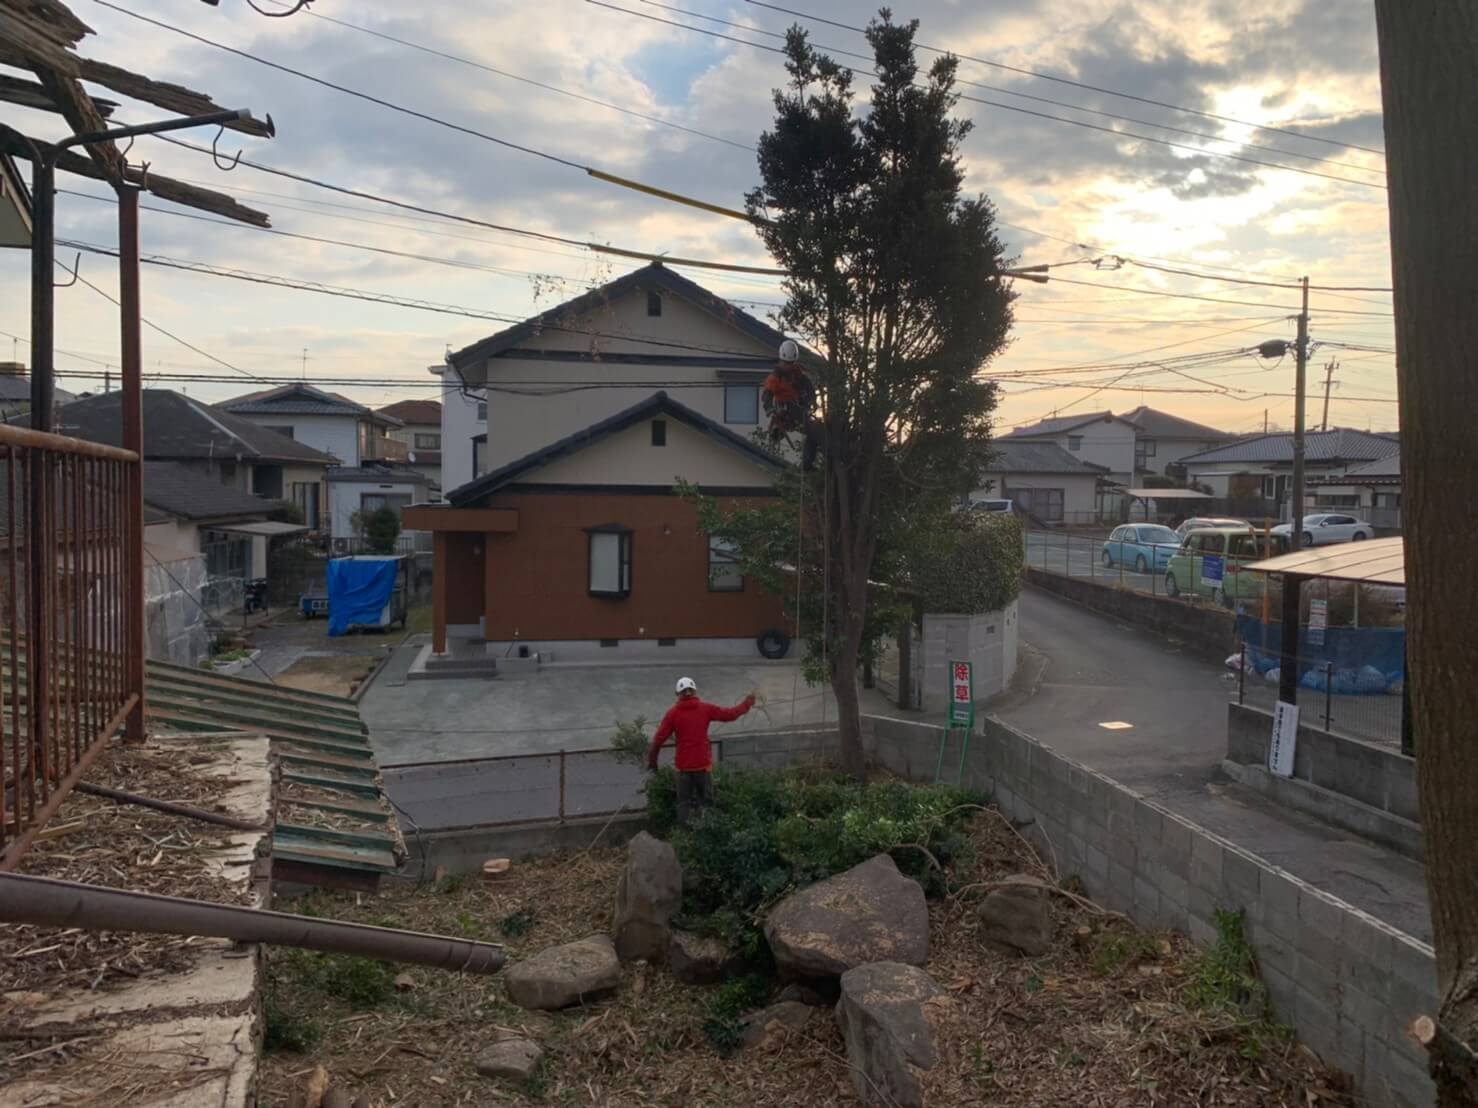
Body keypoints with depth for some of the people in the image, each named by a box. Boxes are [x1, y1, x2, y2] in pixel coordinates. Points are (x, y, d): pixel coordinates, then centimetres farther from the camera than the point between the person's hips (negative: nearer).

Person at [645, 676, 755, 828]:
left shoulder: (673, 713, -2)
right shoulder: (705, 708, -2)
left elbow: (659, 738, -4)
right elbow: (729, 714, 3)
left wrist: (652, 760, 6)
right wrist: (746, 704, 18)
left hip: (683, 765, 0)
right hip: (703, 763, 0)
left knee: (684, 802, 9)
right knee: (705, 801, 9)